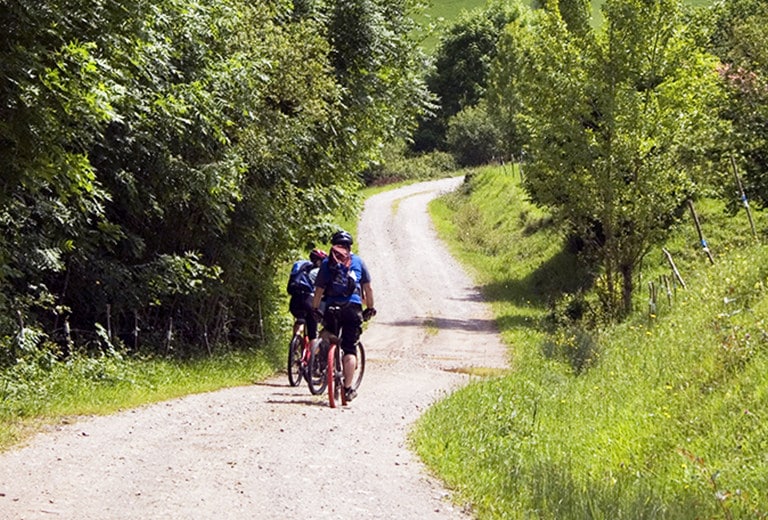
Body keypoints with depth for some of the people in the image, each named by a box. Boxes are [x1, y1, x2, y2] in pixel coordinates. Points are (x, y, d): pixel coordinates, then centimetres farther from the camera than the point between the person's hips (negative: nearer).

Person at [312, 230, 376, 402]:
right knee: (350, 349, -1)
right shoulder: (358, 262, 9)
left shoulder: (326, 263, 7)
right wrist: (370, 308, 21)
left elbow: (319, 290, 4)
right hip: (353, 309, -1)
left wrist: (315, 309, 15)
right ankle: (348, 388, -8)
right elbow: (368, 288, 10)